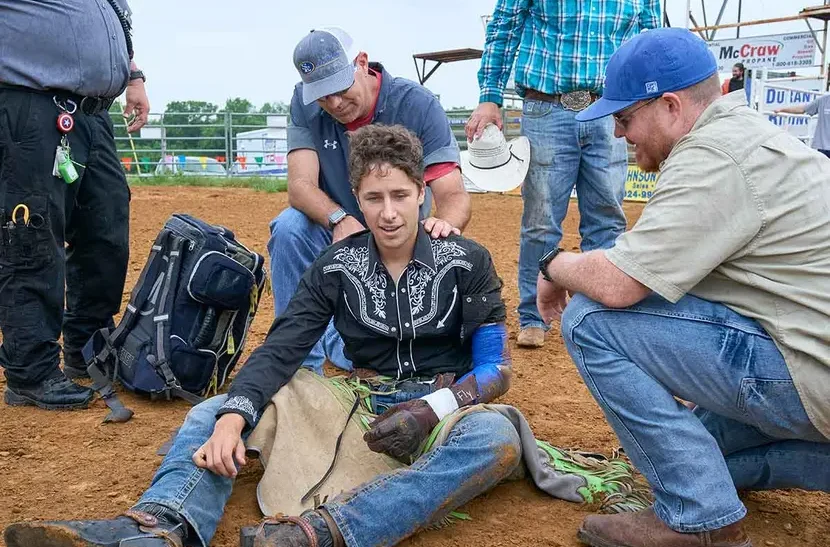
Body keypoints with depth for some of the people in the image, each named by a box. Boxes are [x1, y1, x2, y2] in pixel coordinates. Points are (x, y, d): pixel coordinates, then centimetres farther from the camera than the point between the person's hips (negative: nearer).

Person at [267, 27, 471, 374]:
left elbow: (454, 196, -24)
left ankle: (335, 338, 26)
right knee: (290, 227, -32)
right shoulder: (305, 102, -11)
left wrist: (445, 223, -48)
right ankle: (303, 364, -17)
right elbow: (301, 185, -19)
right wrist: (340, 220, -41)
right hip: (334, 233, 1)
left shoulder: (418, 105, -18)